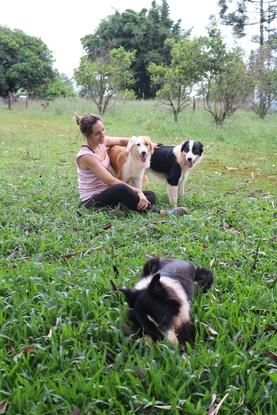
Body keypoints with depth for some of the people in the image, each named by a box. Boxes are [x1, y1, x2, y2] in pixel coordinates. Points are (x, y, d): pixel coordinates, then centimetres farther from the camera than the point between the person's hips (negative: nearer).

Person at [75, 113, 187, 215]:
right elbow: (110, 181, -25)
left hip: (106, 194, 9)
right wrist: (138, 191, -27)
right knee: (120, 188, -39)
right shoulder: (85, 156, -20)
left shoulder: (101, 142, 2)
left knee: (150, 195, -4)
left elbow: (121, 140, 21)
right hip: (91, 201, -9)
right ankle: (157, 213, -27)